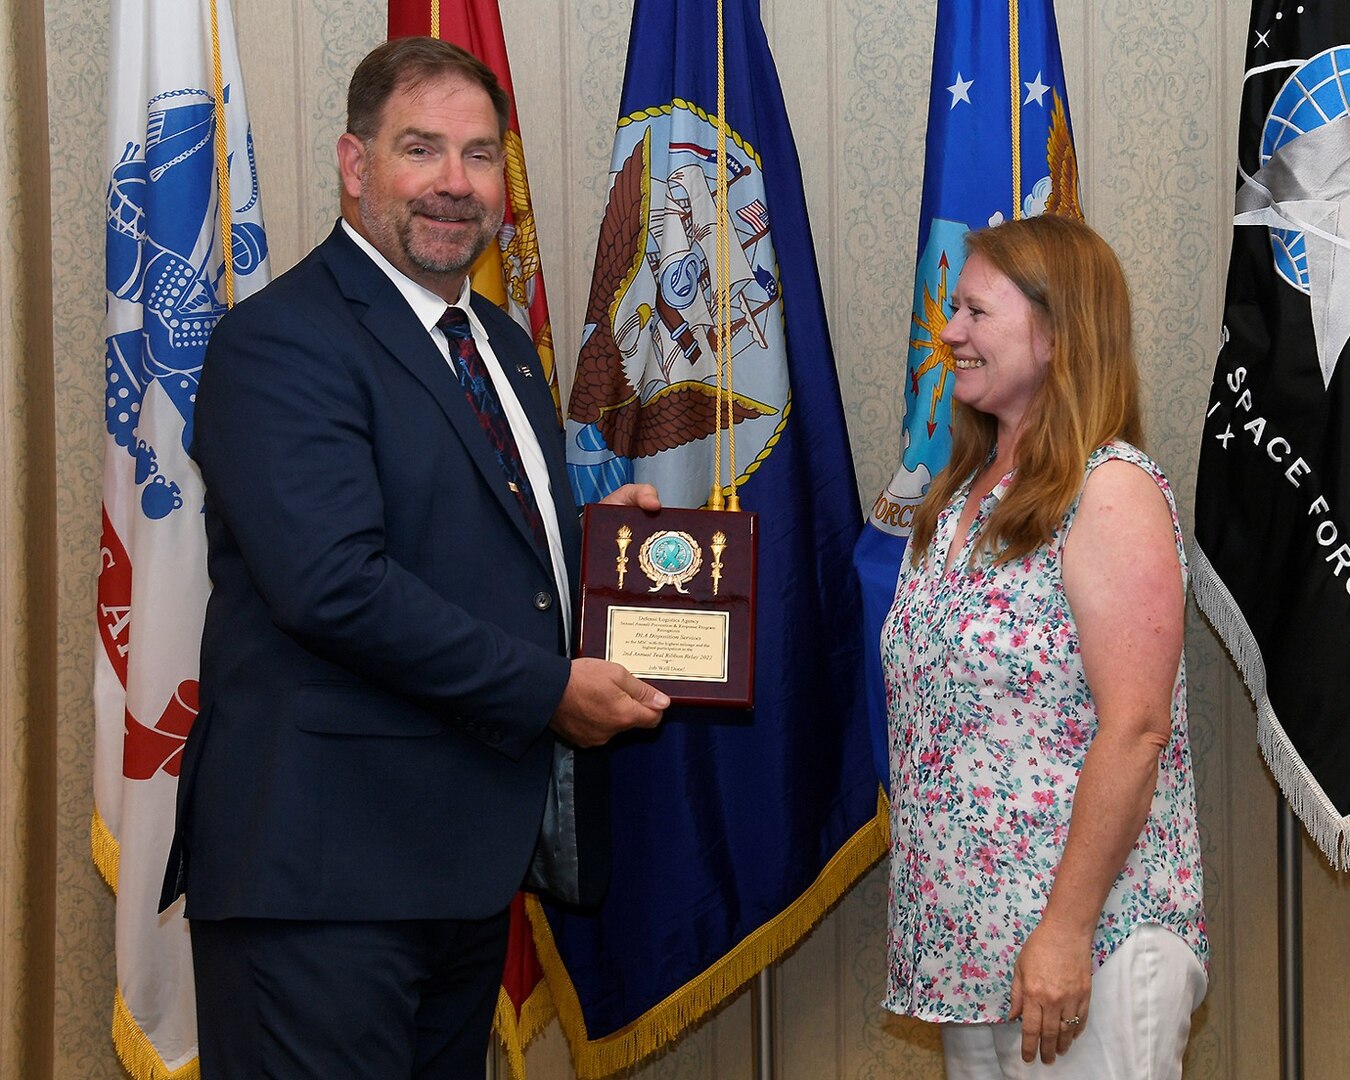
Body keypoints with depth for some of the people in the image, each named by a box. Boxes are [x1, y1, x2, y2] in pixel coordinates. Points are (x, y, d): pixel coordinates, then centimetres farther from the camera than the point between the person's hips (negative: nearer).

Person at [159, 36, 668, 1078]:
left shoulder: (504, 345, 18)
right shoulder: (280, 342, -12)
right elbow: (334, 582, -23)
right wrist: (550, 691, -17)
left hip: (470, 858, 9)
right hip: (323, 867, -9)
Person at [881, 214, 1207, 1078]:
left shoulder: (1111, 491, -13)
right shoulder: (967, 492, 12)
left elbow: (1133, 729, -19)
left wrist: (1068, 930, -21)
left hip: (1087, 938, -8)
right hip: (969, 926, 8)